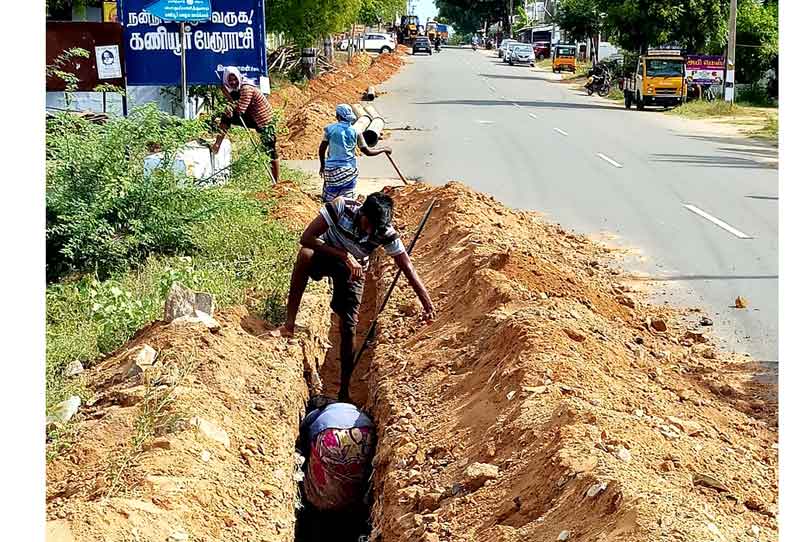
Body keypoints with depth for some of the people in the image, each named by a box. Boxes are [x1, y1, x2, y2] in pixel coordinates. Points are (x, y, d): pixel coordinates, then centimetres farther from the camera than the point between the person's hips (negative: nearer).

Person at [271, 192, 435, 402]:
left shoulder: (386, 233, -26)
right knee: (305, 254, -38)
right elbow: (306, 238, -32)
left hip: (353, 269, 1)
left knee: (348, 327, -8)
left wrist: (428, 305, -28)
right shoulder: (342, 207, -32)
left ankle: (344, 390, 7)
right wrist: (345, 256, -37)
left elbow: (408, 268, -23)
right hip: (326, 254, -1)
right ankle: (289, 325, -33)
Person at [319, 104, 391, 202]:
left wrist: (322, 165, 18)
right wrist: (383, 149, 18)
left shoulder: (329, 129, -2)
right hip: (349, 170, 0)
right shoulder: (355, 132, -1)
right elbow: (368, 152, 2)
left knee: (328, 199, 7)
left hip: (331, 168, 0)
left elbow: (321, 150, 1)